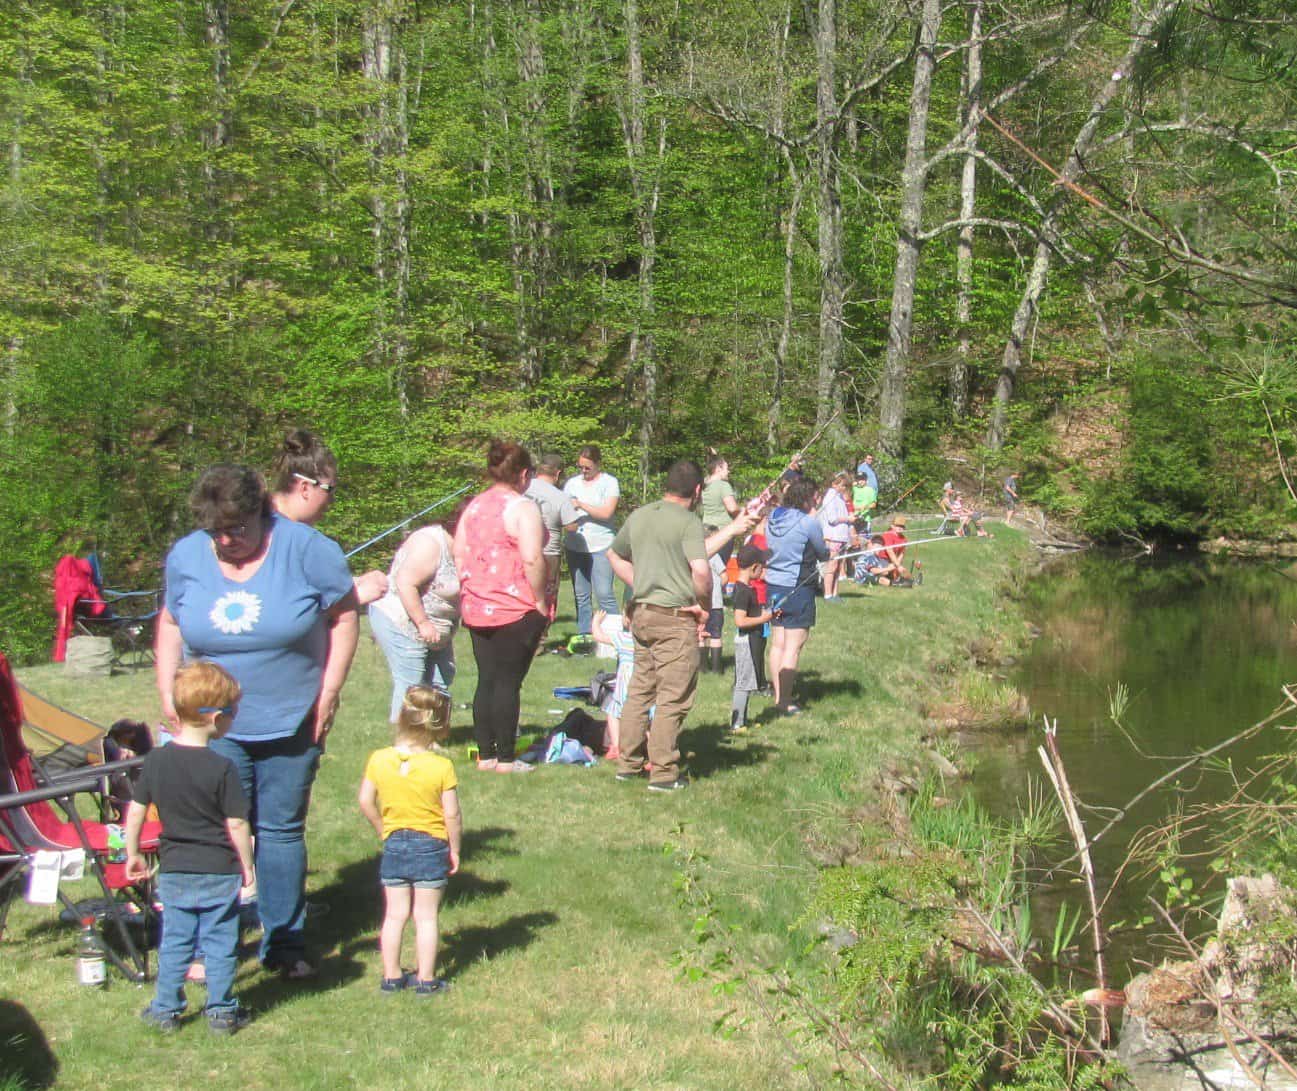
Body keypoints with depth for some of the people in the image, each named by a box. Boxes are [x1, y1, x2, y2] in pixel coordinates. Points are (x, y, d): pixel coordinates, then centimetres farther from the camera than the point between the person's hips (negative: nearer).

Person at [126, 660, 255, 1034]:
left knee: (174, 940, 15)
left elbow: (136, 811, 1)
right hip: (220, 872, -4)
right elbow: (236, 824, -14)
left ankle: (165, 1010, 21)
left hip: (173, 871, 4)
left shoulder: (156, 760, -4)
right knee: (220, 943, 8)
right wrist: (247, 866, -2)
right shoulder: (222, 769, -16)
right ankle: (221, 1011, 15)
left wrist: (133, 854, 15)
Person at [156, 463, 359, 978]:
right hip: (214, 725, 1)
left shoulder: (304, 548, -12)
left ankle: (285, 944, 18)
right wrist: (167, 693, 5)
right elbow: (170, 622, 13)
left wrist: (329, 690, -9)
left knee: (282, 830, 8)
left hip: (291, 723, -1)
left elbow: (344, 615, -5)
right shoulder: (185, 557, -1)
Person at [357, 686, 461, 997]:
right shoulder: (441, 767, -16)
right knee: (426, 916, 6)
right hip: (431, 846, -3)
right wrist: (454, 849, 0)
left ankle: (391, 977, 19)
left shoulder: (379, 760, -7)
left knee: (394, 914, 12)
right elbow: (452, 814, -13)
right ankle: (426, 980, 12)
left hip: (394, 845, 3)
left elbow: (365, 801, -1)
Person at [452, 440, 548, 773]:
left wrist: (469, 595, 17)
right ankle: (506, 759, 3)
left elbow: (458, 555, 12)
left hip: (477, 609, 7)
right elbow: (532, 559, -20)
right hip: (516, 609, -7)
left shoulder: (473, 507, 10)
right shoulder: (522, 508, -11)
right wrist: (540, 600, -10)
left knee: (486, 680, 12)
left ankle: (485, 754, 17)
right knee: (508, 683, -1)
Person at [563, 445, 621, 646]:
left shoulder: (609, 482, 0)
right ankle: (583, 634, 13)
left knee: (604, 594, -9)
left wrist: (580, 505, -12)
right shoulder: (572, 483, 14)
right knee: (581, 594, 7)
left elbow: (606, 512, -11)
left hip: (601, 546, -5)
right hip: (575, 545, 5)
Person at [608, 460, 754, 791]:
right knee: (672, 699, 0)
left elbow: (615, 555, 24)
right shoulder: (688, 521, -13)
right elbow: (700, 569, -25)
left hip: (641, 613, 7)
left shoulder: (638, 516, 10)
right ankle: (664, 774, 3)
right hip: (676, 618, -7)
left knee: (640, 691, 16)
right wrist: (705, 605, -8)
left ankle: (629, 763, 22)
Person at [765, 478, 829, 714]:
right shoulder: (808, 523, -13)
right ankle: (785, 702, -1)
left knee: (777, 644, 14)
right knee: (793, 647, -2)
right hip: (798, 589, -7)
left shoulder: (773, 518, 8)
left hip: (774, 586, 7)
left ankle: (778, 697, 21)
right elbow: (824, 554, -2)